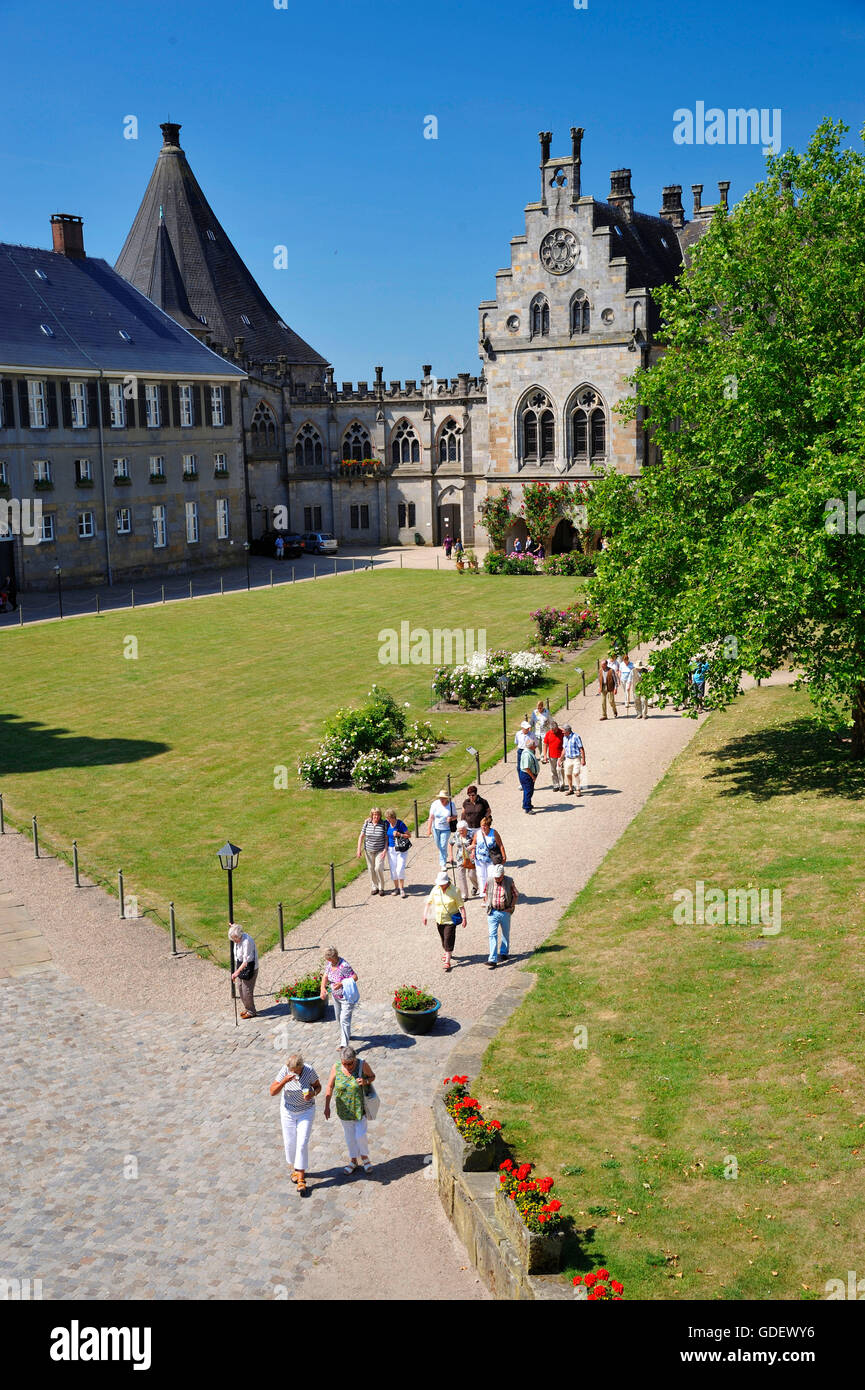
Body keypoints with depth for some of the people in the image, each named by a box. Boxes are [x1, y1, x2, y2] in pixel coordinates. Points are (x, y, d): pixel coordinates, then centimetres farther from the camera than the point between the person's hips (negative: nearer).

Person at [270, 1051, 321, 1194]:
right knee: (290, 1142, 12)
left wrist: (313, 1093, -26)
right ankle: (294, 1168, 37)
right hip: (288, 1111, 2)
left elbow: (318, 1086, -4)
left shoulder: (309, 1071, -20)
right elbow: (272, 1092, -19)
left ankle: (301, 1178, 1)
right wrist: (284, 1081, -35)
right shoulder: (285, 1071, -19)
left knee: (302, 1143, -6)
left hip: (306, 1112, -2)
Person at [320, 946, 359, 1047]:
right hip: (336, 996, 8)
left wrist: (341, 984, -38)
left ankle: (344, 1044, -13)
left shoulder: (344, 965, -29)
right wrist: (323, 988, -18)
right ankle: (345, 1035, 45)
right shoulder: (328, 963, -5)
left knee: (344, 1020, -12)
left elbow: (355, 978, -28)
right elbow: (325, 976, -1)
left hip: (347, 997, -8)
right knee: (339, 1018, 23)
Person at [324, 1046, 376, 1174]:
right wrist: (327, 1107, -7)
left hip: (360, 1106, -2)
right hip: (344, 1108, 2)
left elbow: (372, 1076, -2)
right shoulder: (336, 1067, -15)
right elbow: (330, 1087, -6)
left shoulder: (362, 1065, -19)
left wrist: (366, 1081, -23)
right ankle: (353, 1161, 35)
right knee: (349, 1135, 15)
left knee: (360, 1135, 0)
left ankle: (364, 1156, 29)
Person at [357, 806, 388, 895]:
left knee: (378, 868, -13)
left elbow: (386, 838, -6)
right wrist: (359, 849, -4)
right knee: (371, 869, 6)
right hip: (369, 850, 3)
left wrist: (385, 850, -14)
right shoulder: (367, 823, -6)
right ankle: (375, 887, 21)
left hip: (380, 850, -3)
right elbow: (361, 836, 0)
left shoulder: (383, 824, -10)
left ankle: (381, 887, 5)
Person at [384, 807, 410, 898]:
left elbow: (408, 835, -7)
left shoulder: (400, 824, -14)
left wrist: (399, 834, -23)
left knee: (400, 869, -12)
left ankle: (402, 888, 3)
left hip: (401, 849, -4)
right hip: (391, 849, 5)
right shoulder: (386, 823, -2)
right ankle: (396, 888, 22)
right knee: (393, 869, 7)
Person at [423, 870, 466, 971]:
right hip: (439, 920, 5)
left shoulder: (455, 891, -15)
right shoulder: (435, 889, -2)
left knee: (448, 940, -6)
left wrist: (464, 918, -16)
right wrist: (425, 915, 0)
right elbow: (428, 902, 5)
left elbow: (461, 906, -12)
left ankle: (447, 961, 1)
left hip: (450, 920, -5)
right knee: (443, 939, 19)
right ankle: (447, 952, 44)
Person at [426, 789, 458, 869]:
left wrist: (451, 818, -25)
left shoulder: (451, 805, -12)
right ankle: (444, 857, 43)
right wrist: (429, 829, -8)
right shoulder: (435, 804, -11)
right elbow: (431, 817, -7)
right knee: (439, 846, 16)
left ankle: (442, 864, 2)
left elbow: (456, 816, -2)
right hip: (436, 828, 2)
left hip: (446, 829, -2)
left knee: (443, 846, -7)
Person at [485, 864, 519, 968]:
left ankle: (504, 953, 38)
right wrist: (487, 905, 2)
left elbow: (515, 895, 4)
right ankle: (492, 960, -11)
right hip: (492, 912, 0)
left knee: (506, 934, 16)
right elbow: (485, 894, 11)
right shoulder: (489, 881, -6)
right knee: (492, 935, -7)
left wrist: (511, 907, -4)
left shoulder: (509, 881, -9)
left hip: (505, 912, 0)